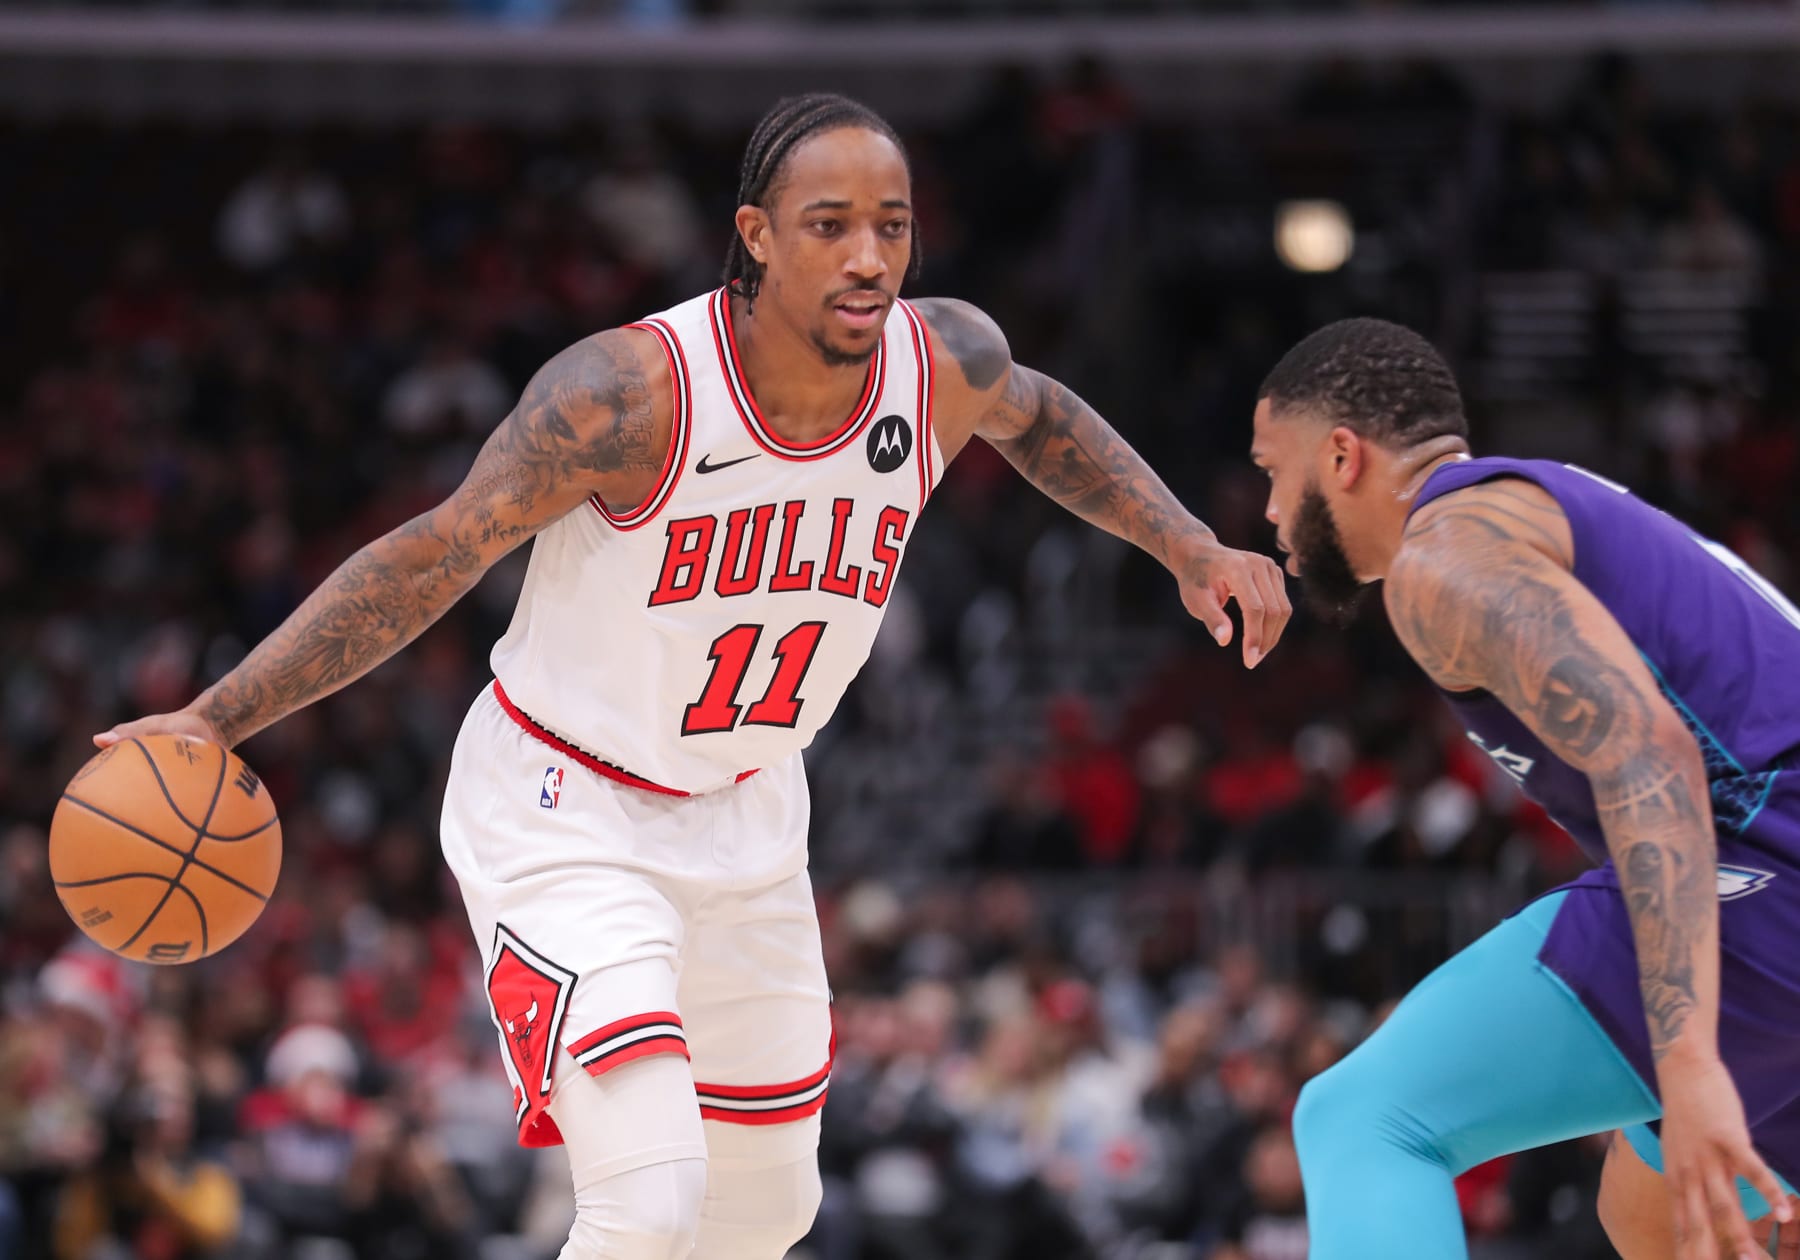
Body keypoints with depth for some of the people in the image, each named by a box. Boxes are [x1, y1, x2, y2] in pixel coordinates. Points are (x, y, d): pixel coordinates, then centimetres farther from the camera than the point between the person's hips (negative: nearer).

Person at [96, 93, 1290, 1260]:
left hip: (743, 816, 7)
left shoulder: (949, 362, -12)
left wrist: (1191, 548, 6)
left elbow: (1035, 416, 14)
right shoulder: (631, 391, -29)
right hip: (565, 817, -7)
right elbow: (429, 561, -21)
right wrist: (214, 719, -27)